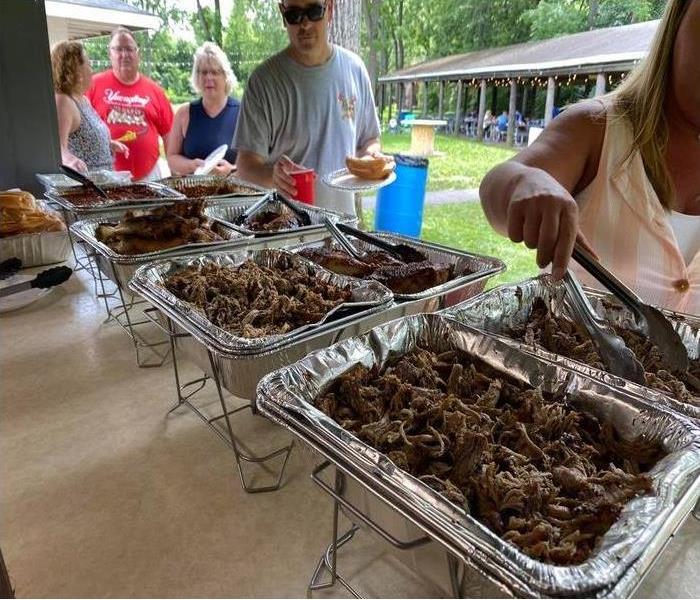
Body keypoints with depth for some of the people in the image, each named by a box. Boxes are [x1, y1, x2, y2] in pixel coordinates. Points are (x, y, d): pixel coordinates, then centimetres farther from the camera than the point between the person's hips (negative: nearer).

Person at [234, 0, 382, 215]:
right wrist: (273, 174, -34)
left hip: (342, 215, 4)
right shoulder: (264, 79, -11)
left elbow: (370, 139, 9)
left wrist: (370, 156, -12)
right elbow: (246, 162, -13)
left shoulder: (354, 68, -1)